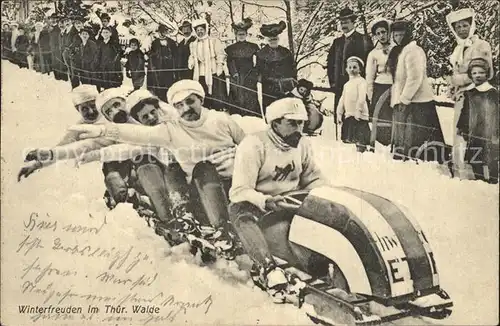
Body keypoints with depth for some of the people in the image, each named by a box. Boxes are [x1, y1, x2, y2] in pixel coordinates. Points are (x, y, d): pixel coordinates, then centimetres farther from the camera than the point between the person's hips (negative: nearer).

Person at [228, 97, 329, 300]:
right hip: (255, 204, -5)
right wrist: (265, 201, -39)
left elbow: (314, 178, 15)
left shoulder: (302, 145, 5)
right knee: (242, 215, -39)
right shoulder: (254, 145, -15)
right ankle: (267, 268, -52)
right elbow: (239, 191, -20)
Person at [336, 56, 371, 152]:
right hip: (348, 114, 8)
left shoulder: (361, 81, -5)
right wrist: (339, 113, 14)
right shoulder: (347, 84, 20)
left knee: (360, 136, -10)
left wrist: (358, 110, -25)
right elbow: (342, 99, 20)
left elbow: (362, 97, -16)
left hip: (358, 114, -8)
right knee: (350, 138, 9)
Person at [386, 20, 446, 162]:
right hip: (403, 103, 10)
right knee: (402, 142, 15)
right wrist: (396, 100, 12)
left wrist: (404, 99, -16)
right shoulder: (398, 52, 16)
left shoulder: (413, 51, -12)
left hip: (416, 103, -10)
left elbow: (415, 78, -20)